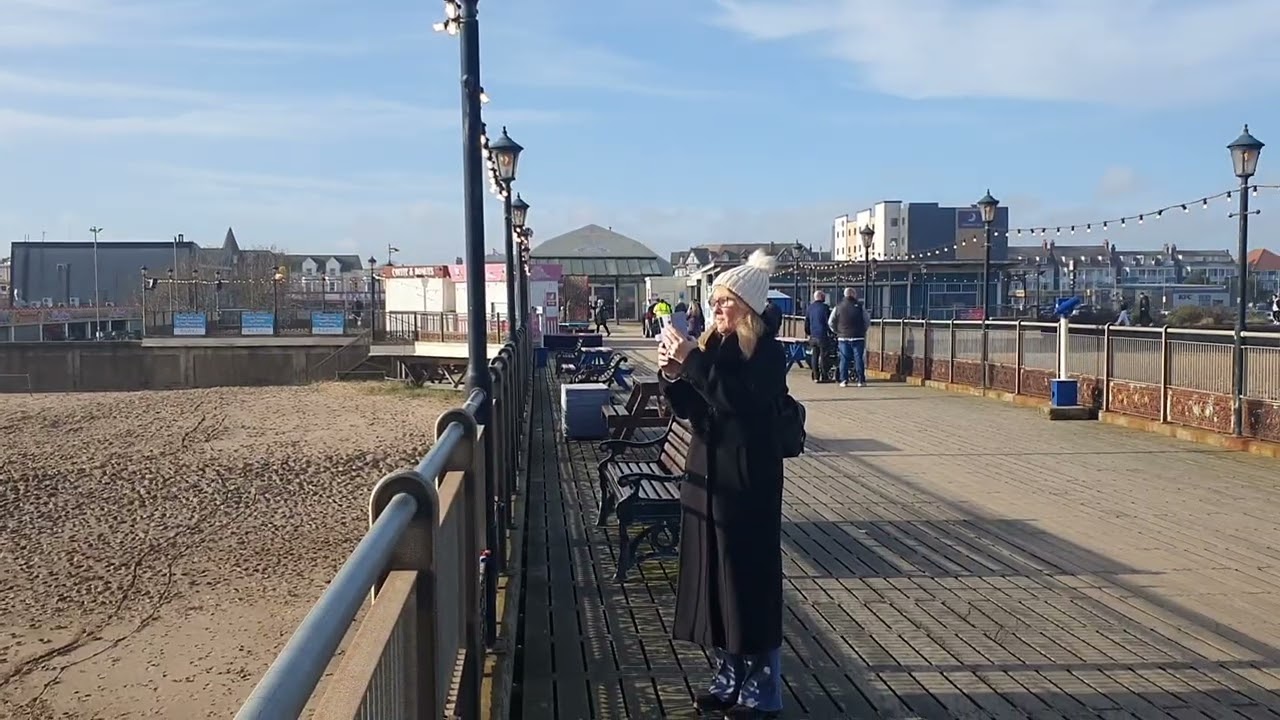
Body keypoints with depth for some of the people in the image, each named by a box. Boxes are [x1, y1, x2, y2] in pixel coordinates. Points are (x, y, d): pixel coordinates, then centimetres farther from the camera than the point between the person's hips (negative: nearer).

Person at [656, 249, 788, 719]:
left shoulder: (766, 351, -11)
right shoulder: (713, 344, 9)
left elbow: (739, 399, -26)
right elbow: (689, 409, 8)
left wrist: (692, 361, -25)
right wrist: (671, 373, -10)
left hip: (747, 480, -7)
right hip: (707, 474, 7)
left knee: (750, 582, -1)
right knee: (713, 579, 12)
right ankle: (729, 681, 26)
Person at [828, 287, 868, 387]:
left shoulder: (838, 308, 1)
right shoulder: (859, 307, -2)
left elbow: (830, 323, 2)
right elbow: (866, 322, 1)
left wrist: (837, 331, 14)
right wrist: (863, 331, 15)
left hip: (843, 338, 1)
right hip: (858, 338, -1)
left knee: (844, 359, 4)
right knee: (858, 358, 3)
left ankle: (844, 380, 1)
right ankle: (861, 380, 2)